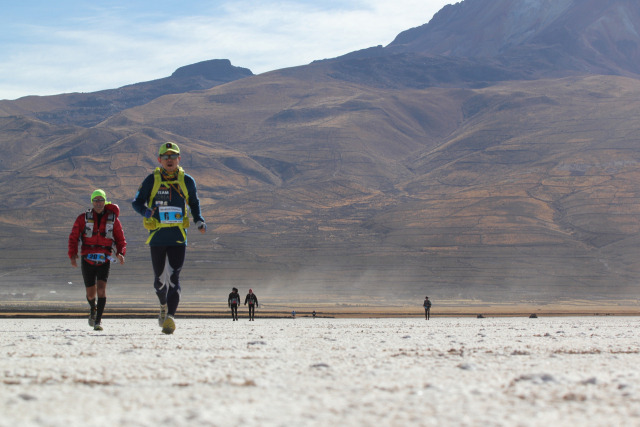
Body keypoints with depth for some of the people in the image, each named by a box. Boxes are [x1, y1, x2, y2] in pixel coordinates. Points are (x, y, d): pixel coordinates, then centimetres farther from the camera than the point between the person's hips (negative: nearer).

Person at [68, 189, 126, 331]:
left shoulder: (113, 219, 4)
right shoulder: (83, 218, 1)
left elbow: (121, 240, 8)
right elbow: (73, 237, 3)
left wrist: (120, 253, -11)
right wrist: (72, 255, -10)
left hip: (104, 261, 0)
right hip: (87, 260, 0)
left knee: (101, 288, -18)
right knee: (91, 293, 6)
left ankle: (98, 321, -16)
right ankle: (93, 309, 41)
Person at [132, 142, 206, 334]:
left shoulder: (187, 181, 5)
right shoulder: (152, 180, 1)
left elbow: (194, 203, 21)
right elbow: (136, 202, 4)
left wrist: (199, 221, 3)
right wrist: (146, 211, -19)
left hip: (178, 238, -1)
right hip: (157, 237, 1)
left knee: (173, 278, -14)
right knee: (159, 279, 12)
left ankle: (170, 317, -21)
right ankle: (163, 305, 41)